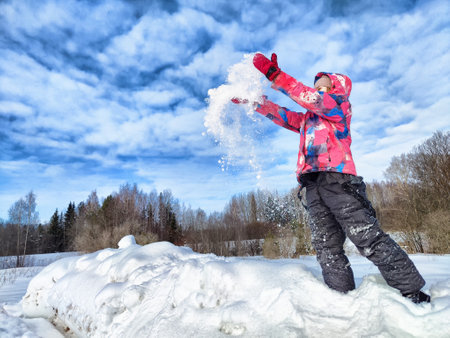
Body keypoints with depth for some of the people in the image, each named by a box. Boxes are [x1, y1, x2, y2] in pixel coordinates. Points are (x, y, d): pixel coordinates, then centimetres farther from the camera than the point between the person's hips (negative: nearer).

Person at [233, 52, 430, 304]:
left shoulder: (340, 105, 11)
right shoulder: (307, 119, 32)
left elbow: (309, 98, -4)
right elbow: (281, 115, 29)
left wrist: (275, 75, -9)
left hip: (337, 179, -7)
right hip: (313, 184, 7)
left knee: (368, 238, -10)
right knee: (327, 248, 0)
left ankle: (413, 292, 2)